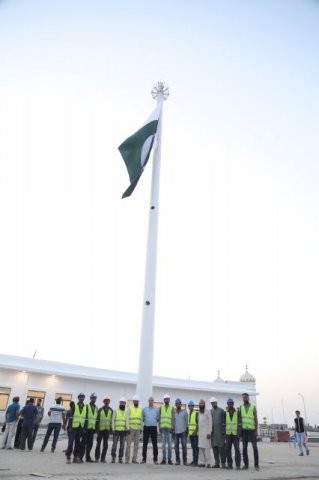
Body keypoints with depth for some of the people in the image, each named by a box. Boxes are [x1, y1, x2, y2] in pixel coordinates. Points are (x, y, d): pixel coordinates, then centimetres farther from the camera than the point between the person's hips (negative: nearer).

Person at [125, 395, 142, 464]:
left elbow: (141, 419, 12)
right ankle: (127, 459, 2)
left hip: (138, 429, 3)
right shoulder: (129, 408, -1)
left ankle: (134, 459, 9)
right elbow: (127, 419, -6)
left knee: (136, 445, 3)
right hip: (131, 429, -3)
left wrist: (141, 428, 6)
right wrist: (128, 428, -14)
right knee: (128, 444, -3)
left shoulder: (140, 409, 10)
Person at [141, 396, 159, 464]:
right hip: (146, 428, 1)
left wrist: (155, 422, 0)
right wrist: (145, 422, 0)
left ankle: (155, 459, 5)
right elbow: (142, 418, 13)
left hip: (154, 428, -1)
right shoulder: (144, 409, 8)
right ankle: (144, 459, 12)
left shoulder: (157, 409, 6)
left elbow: (158, 418, 12)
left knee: (155, 444, -2)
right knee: (145, 444, 4)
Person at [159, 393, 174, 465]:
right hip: (163, 428, 1)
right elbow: (159, 418, 8)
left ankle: (169, 459, 8)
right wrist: (159, 427, 0)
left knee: (169, 444, 1)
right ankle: (164, 459, 9)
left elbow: (173, 419, 0)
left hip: (169, 428, -1)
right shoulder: (161, 407, 9)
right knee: (163, 444, 3)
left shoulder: (172, 408, 4)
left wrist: (172, 427, -8)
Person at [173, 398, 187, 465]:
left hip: (183, 431, -2)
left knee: (184, 446, -3)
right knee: (176, 446, 3)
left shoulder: (184, 412, 5)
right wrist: (172, 430, 5)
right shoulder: (173, 412, 9)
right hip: (176, 432, 2)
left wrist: (186, 430, 0)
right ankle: (177, 460, 11)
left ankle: (185, 460, 5)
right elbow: (172, 421, 12)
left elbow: (186, 421, 6)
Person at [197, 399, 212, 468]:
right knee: (200, 447, 4)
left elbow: (210, 422, -7)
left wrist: (209, 432, -13)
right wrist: (197, 430, 5)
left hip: (206, 432, -5)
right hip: (200, 432, 5)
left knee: (206, 447, -7)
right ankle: (202, 462, 8)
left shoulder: (207, 412, -3)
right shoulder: (198, 412, 14)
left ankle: (208, 463, -4)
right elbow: (198, 422, 14)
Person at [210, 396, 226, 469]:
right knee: (214, 447, 6)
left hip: (220, 432, -4)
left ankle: (223, 463, 1)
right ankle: (217, 463, 13)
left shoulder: (221, 410, -1)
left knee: (221, 447, -6)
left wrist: (224, 430, -8)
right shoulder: (210, 411, 12)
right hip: (213, 432, 5)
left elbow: (225, 420, -2)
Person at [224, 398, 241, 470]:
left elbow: (239, 423, -7)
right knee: (227, 449, -3)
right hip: (228, 434, 2)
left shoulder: (238, 412, -3)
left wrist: (239, 434, -14)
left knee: (237, 449, -5)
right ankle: (230, 465, 6)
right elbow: (224, 424, 5)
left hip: (235, 434, -2)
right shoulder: (225, 413, 5)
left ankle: (238, 465, 5)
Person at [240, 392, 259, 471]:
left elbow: (256, 419, -3)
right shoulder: (240, 408, 5)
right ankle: (246, 464, 10)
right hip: (244, 430, 2)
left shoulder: (253, 407, -2)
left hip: (252, 430, -2)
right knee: (244, 447, 3)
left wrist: (256, 430, -11)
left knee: (254, 447, -6)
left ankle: (256, 465, 1)